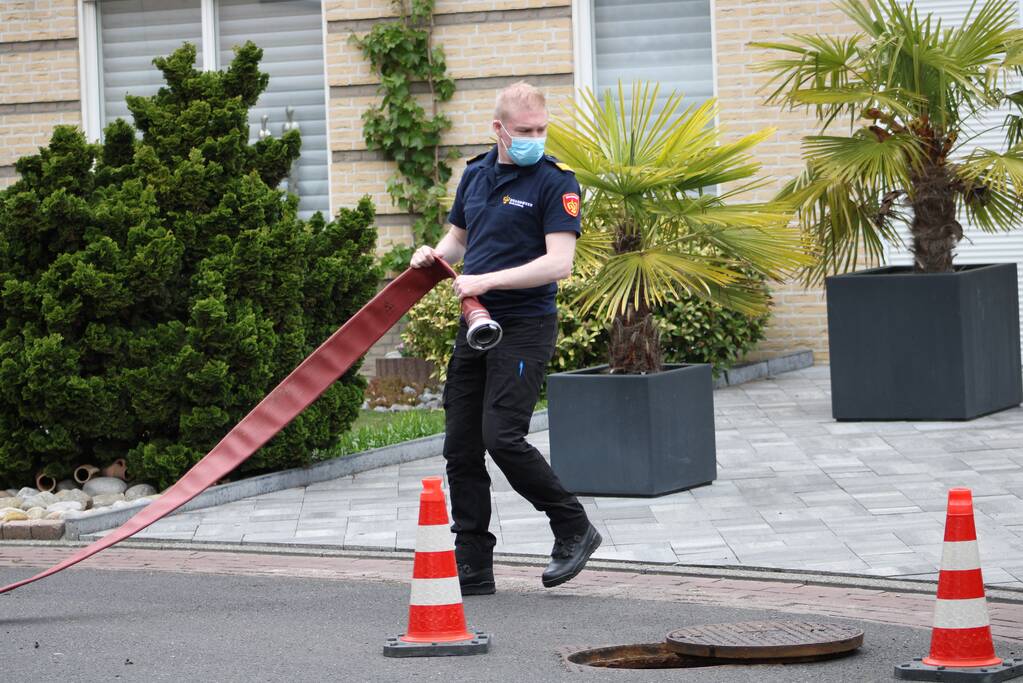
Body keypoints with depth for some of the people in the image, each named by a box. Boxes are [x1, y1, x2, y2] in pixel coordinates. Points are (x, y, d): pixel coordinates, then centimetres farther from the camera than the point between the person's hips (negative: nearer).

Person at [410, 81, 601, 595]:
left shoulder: (555, 183, -8)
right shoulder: (475, 174, 13)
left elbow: (559, 263, -17)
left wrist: (487, 281, -22)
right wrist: (435, 254, 4)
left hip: (525, 327, -7)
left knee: (502, 437, -18)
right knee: (460, 449, 4)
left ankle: (574, 529, 2)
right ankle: (472, 570, 11)